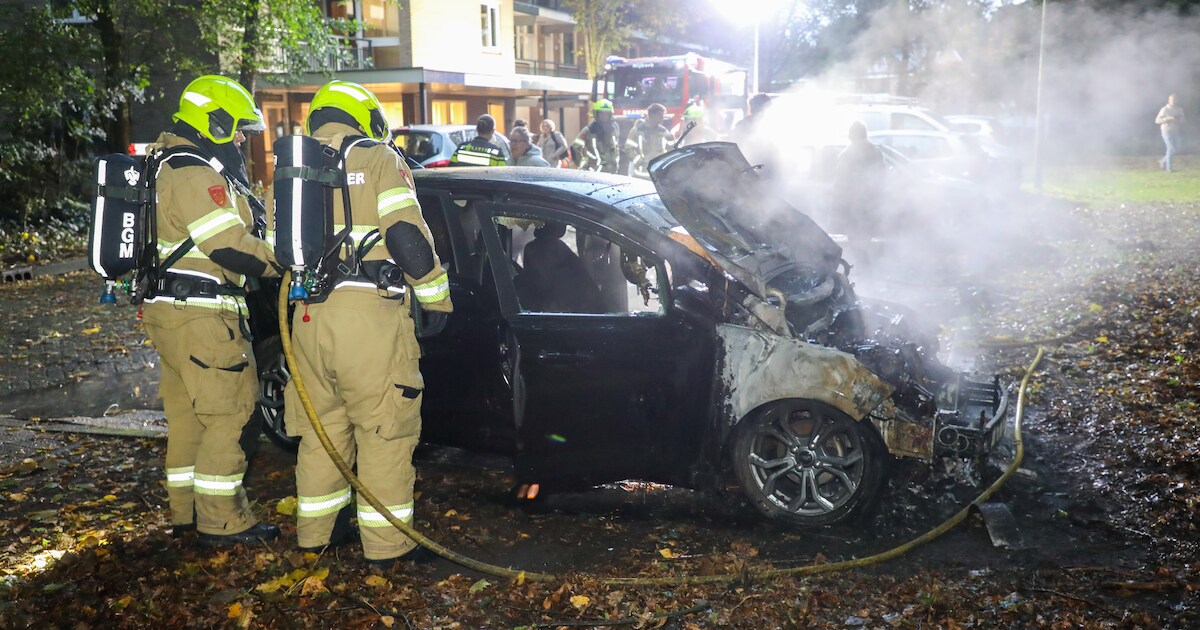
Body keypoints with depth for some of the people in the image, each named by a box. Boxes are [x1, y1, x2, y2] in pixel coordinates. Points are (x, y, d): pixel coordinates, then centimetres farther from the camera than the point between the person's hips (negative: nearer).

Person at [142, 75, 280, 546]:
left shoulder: (172, 168, 19)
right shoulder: (195, 175, -16)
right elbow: (231, 247, -21)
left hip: (170, 309, 11)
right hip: (201, 315, -11)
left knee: (187, 414, 15)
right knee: (226, 415, -5)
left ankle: (187, 511, 24)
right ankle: (222, 521, 1)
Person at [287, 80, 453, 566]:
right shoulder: (379, 159, 1)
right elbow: (408, 237, -9)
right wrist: (437, 299, -1)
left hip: (309, 314, 6)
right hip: (370, 312, -6)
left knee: (321, 425, 17)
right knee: (385, 430, 1)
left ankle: (315, 531, 27)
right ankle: (386, 543, 6)